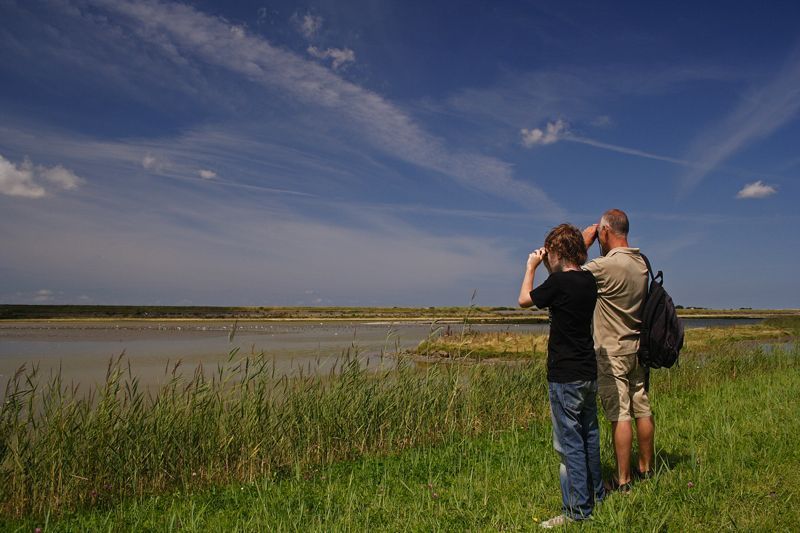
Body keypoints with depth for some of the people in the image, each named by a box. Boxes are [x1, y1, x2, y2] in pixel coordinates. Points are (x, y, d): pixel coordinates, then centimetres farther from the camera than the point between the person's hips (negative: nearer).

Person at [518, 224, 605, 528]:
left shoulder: (559, 281, -18)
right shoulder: (588, 281, 4)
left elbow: (524, 300, -4)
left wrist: (531, 267, 8)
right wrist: (548, 268, 17)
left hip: (565, 376, -8)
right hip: (588, 373, 9)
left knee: (570, 442, 0)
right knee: (588, 435, 19)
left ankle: (578, 509, 7)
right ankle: (596, 494, 34)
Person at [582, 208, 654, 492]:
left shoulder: (607, 265, -21)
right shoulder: (641, 263, 5)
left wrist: (585, 241, -4)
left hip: (613, 352, -8)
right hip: (638, 348, 8)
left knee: (619, 415, -2)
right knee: (642, 409, 15)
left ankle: (622, 481, 6)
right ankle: (646, 469, 30)